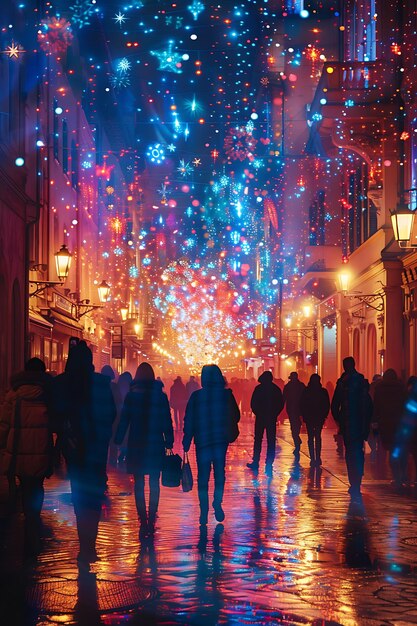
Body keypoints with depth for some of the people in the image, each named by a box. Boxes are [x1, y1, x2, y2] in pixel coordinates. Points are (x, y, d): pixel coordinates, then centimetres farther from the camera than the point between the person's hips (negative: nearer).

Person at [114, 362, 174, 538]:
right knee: (154, 484, 10)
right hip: (155, 445, 1)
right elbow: (167, 421, 0)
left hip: (136, 445, -1)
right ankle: (151, 521, 6)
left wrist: (118, 441, 1)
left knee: (139, 485, 3)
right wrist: (169, 442, 5)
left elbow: (124, 420, -3)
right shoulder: (160, 395, 0)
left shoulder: (131, 395, -3)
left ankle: (143, 522, -5)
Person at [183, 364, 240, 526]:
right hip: (221, 439, 1)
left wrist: (186, 441, 3)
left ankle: (204, 512, 2)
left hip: (202, 440, -1)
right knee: (219, 472, 13)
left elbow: (189, 421, -5)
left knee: (203, 476, 6)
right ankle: (217, 504, -4)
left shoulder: (196, 396, -8)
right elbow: (236, 417, 2)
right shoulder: (227, 394, -4)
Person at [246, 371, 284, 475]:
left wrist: (257, 412, 7)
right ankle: (269, 464, -1)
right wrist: (274, 414, 9)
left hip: (260, 417, -2)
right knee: (271, 441, 3)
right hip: (272, 418, 2)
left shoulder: (259, 388, -6)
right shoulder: (276, 389, 2)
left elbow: (253, 403, -6)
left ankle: (256, 462, 9)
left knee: (258, 440, 8)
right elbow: (281, 404, 4)